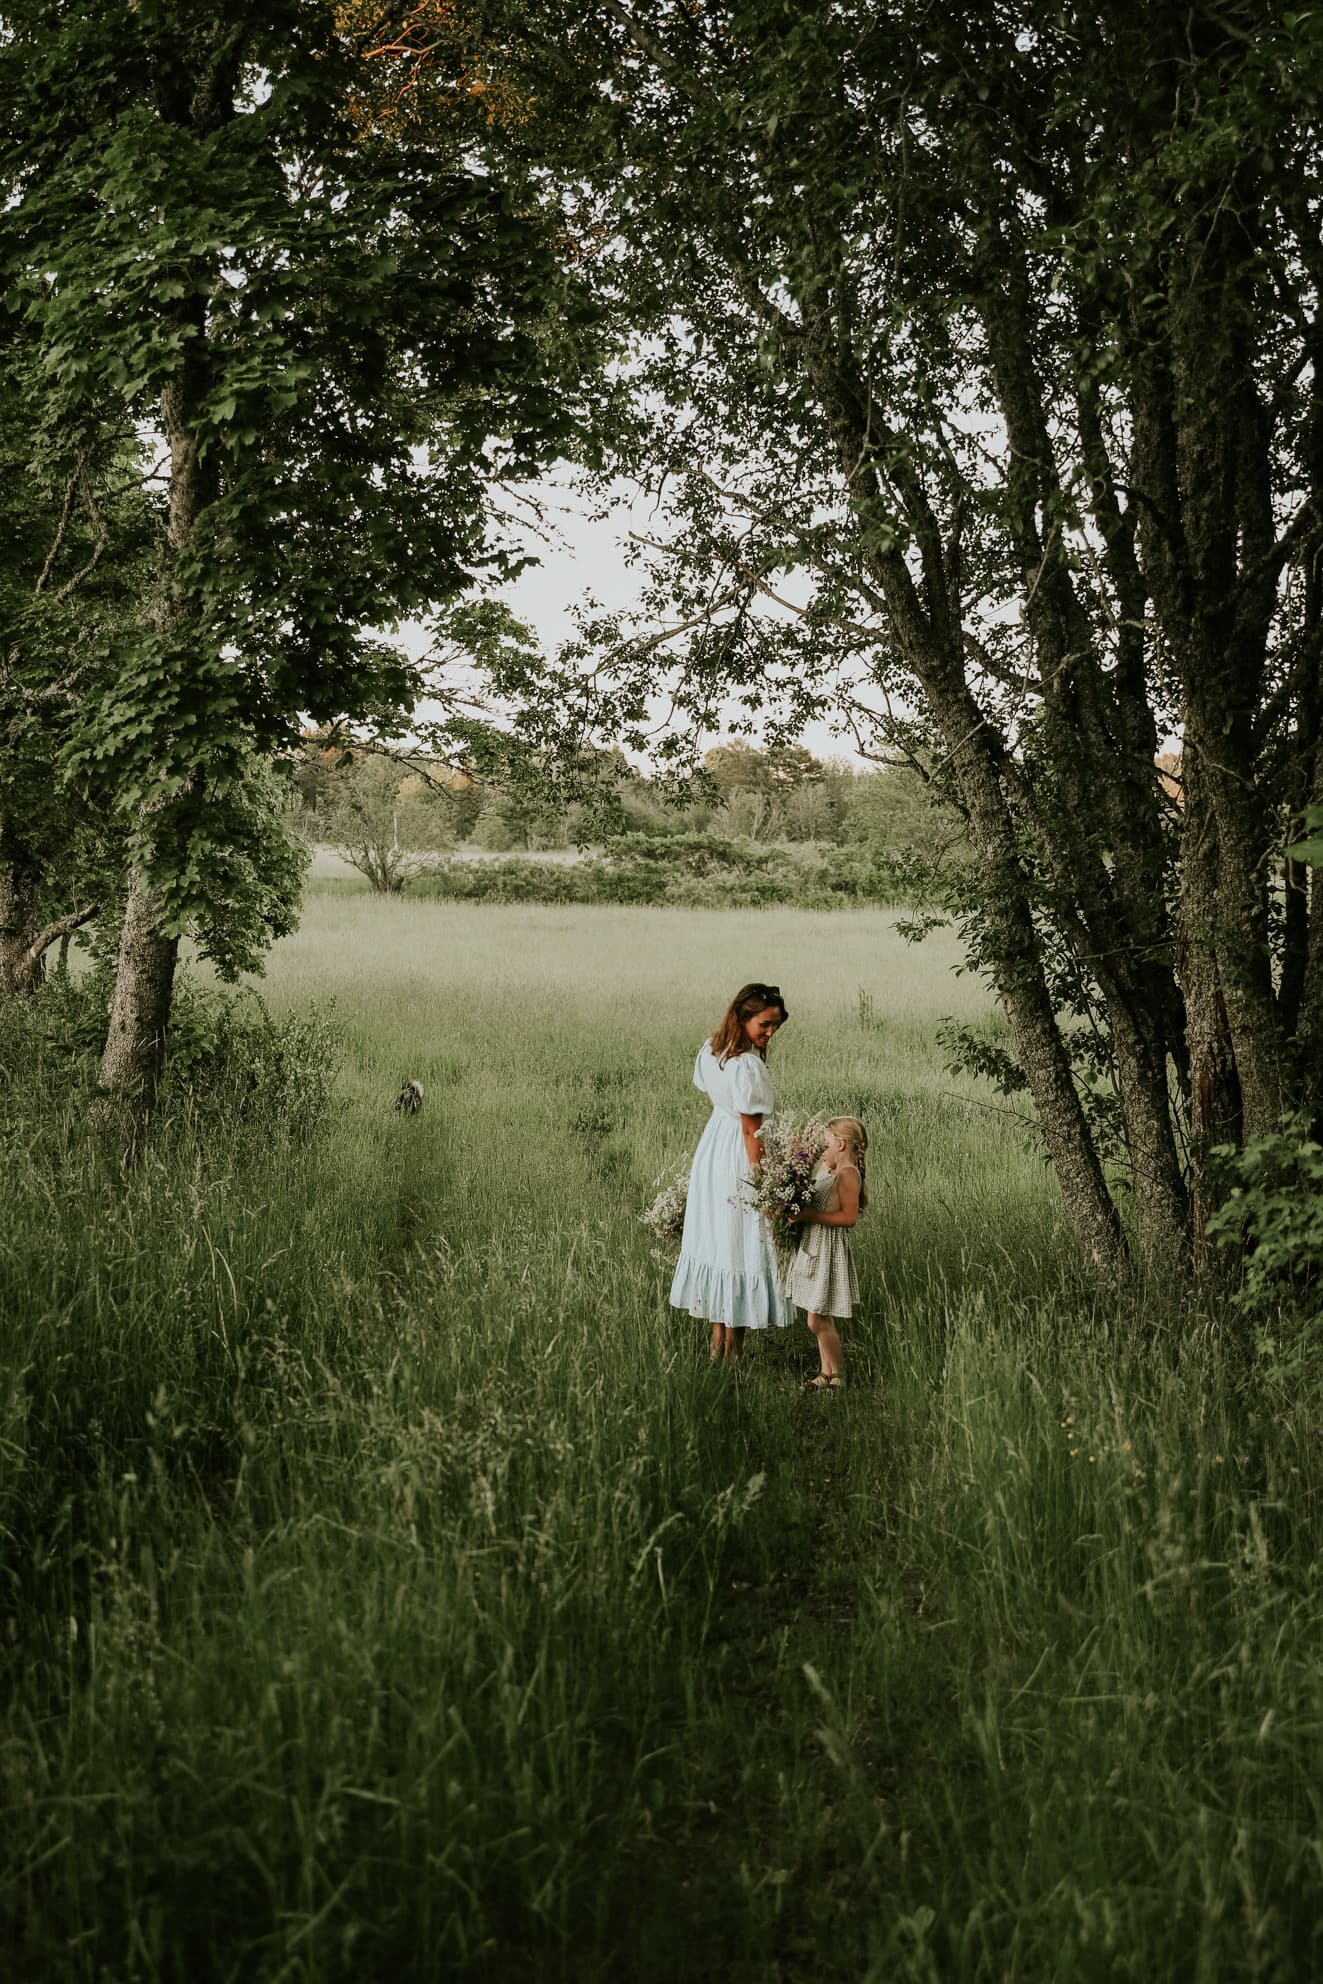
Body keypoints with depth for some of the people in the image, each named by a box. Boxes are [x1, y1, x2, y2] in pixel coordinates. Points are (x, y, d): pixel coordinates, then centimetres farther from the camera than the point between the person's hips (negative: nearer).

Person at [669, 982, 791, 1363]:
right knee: (741, 1243, 2)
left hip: (712, 1149, 9)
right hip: (738, 1160, -9)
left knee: (715, 1239, 16)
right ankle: (732, 1349, 11)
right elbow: (751, 1131, -23)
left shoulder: (710, 1050, 0)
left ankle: (717, 1338, 28)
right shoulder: (748, 1065, -26)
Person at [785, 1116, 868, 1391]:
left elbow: (849, 1216, -23)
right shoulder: (826, 1168, 11)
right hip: (814, 1245, 9)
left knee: (818, 1321, -4)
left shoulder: (848, 1174, -16)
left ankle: (834, 1376, 8)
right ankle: (826, 1372, 25)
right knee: (821, 1320, 16)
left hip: (829, 1250, -9)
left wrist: (809, 1215, -23)